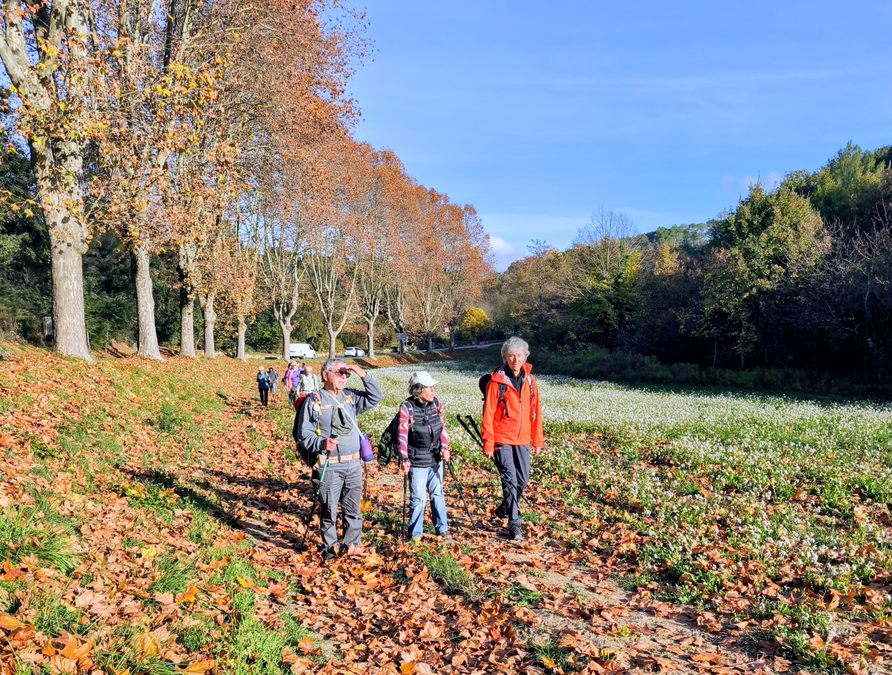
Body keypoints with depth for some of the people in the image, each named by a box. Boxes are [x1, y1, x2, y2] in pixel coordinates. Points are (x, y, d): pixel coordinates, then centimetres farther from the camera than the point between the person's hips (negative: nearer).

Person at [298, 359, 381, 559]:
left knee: (353, 509, 14)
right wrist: (321, 443, -25)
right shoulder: (315, 401, -7)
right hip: (329, 466, -5)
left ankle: (352, 544, 28)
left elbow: (375, 398, 5)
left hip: (353, 464, 5)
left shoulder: (350, 396, 9)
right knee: (329, 510, 6)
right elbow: (305, 433, -7)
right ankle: (330, 547, 22)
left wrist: (364, 375, -7)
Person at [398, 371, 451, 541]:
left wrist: (445, 447, -3)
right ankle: (415, 533, 19)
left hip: (436, 458, 5)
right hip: (417, 461, -5)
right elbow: (402, 435, -15)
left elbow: (442, 427, 9)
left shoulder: (436, 403, 0)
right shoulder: (407, 407, -16)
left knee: (438, 494, 16)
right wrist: (404, 459, -19)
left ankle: (442, 528, 30)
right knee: (418, 498, 3)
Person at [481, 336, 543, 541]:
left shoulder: (529, 380, 5)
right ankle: (514, 523, 4)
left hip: (522, 440, 5)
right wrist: (488, 443, -11)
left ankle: (505, 509, 34)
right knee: (510, 480, -7)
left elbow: (535, 411, 11)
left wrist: (537, 440, 11)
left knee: (523, 480, 10)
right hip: (502, 440, -5)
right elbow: (488, 414, -9)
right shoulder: (496, 381, -10)